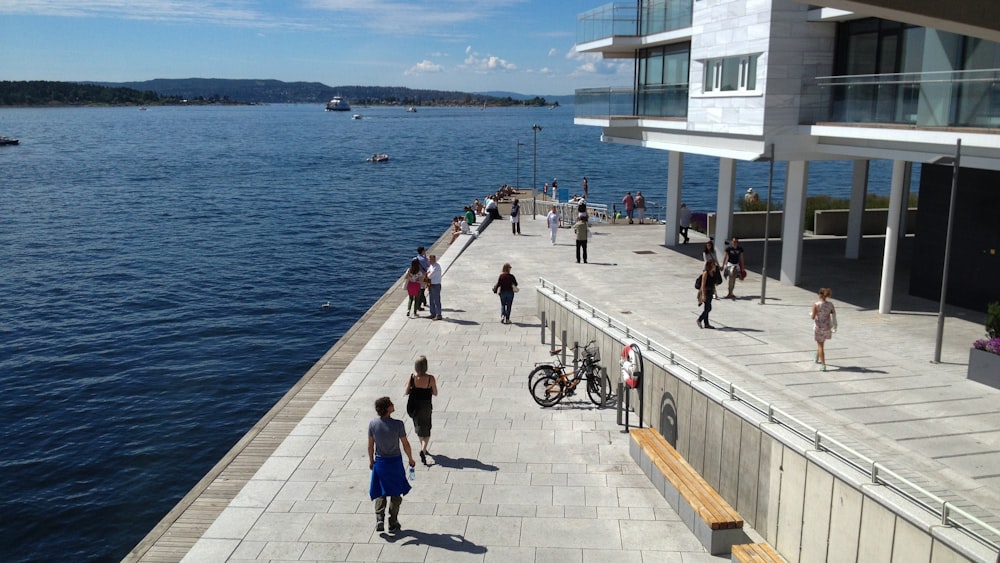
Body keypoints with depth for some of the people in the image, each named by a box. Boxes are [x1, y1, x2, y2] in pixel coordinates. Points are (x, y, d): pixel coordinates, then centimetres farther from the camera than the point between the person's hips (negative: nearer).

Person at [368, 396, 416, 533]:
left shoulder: (373, 424, -10)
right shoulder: (398, 424, -19)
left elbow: (370, 445, 0)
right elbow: (405, 444, -9)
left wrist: (371, 460, 16)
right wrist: (411, 459, 7)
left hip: (379, 462, 2)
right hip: (395, 461, -2)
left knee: (380, 493, 17)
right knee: (396, 493, 14)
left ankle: (379, 519, 2)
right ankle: (393, 523, 17)